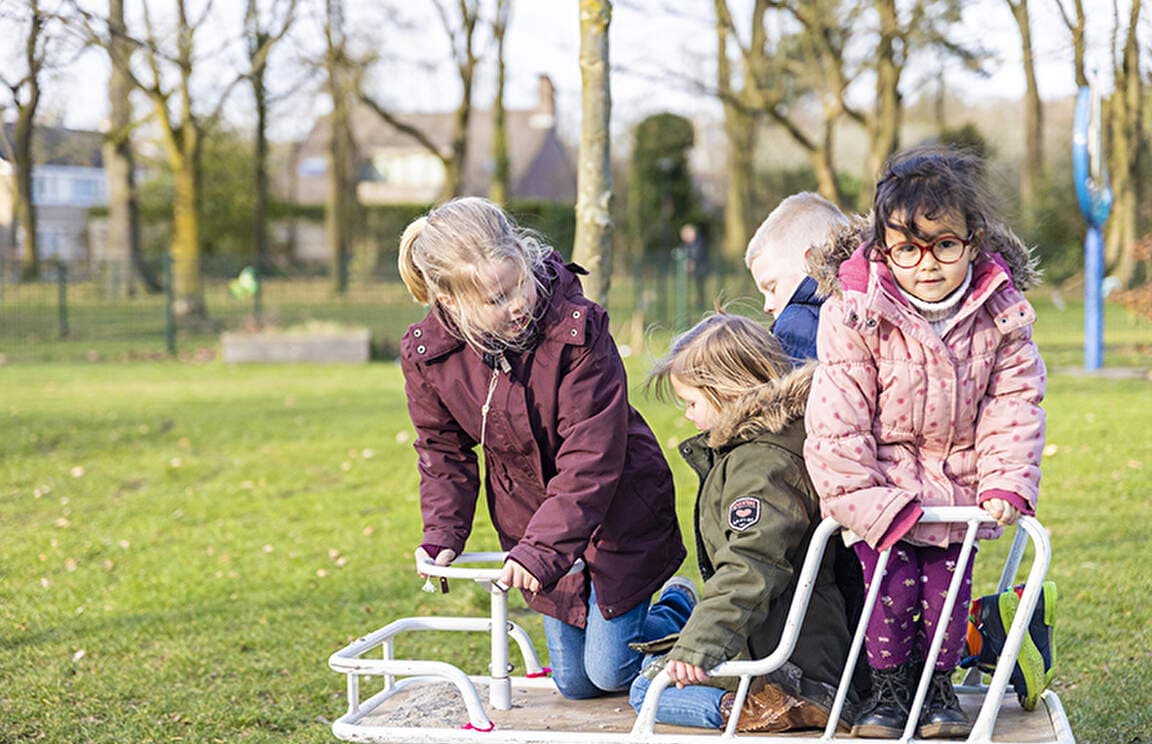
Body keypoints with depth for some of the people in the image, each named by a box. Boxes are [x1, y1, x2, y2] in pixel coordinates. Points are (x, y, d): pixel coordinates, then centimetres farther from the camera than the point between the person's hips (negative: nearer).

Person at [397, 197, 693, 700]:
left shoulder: (577, 329, -29)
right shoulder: (426, 353, -16)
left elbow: (590, 457, -29)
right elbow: (444, 451, 2)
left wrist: (542, 547, -35)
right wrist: (442, 534, -11)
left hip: (617, 511, -4)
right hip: (533, 517, 4)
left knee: (609, 670, -4)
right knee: (574, 681, 10)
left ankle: (678, 615, 29)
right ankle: (670, 610, 39)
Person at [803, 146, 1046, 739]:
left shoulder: (1001, 314, -10)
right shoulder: (855, 313, -19)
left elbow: (1013, 404, -2)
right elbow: (837, 416, -17)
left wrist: (1007, 483, -10)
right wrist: (855, 496, -17)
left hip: (958, 485, 2)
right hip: (882, 488, -2)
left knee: (948, 586, 4)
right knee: (892, 583, -7)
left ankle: (939, 686, 26)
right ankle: (888, 687, 15)